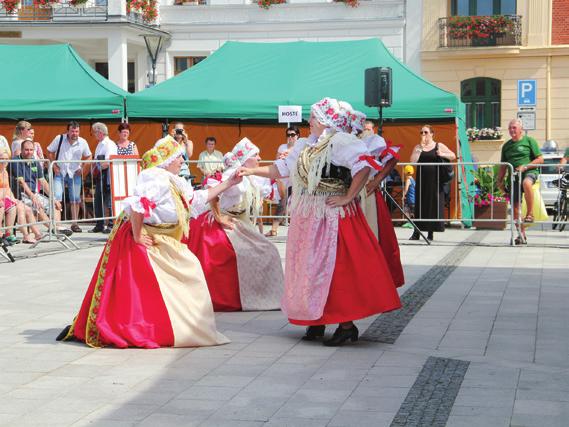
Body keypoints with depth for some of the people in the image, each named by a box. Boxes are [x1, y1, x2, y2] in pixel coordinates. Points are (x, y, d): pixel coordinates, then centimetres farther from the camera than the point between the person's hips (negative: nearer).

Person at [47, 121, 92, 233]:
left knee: (75, 199, 7)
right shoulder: (59, 139, -7)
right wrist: (54, 166, -5)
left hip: (75, 174, 2)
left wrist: (83, 169, -1)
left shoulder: (82, 142, -2)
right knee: (56, 197, -12)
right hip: (60, 173, -2)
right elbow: (50, 152, 3)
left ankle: (74, 223, 18)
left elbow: (88, 157, 10)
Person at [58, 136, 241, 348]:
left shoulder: (175, 183, 13)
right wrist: (137, 237, -24)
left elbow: (198, 199, 23)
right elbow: (137, 205, -32)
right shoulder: (158, 180, -19)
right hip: (143, 240, -10)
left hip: (160, 244, 10)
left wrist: (227, 184, 23)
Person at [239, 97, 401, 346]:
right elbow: (282, 169, 20)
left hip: (332, 216, -8)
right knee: (309, 267, 10)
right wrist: (252, 171, 19)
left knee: (335, 268, -8)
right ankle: (316, 321, 19)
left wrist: (348, 197, -20)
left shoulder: (340, 142, -12)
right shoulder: (305, 145, 13)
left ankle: (347, 325, -1)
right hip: (307, 218, 8)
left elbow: (363, 167, -24)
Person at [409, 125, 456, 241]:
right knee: (420, 204, 0)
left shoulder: (439, 146, 5)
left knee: (434, 204, -3)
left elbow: (453, 156, 2)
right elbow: (412, 161, -3)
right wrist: (420, 149, -10)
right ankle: (417, 232, 2)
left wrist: (442, 154, -15)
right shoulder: (418, 147, 10)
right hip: (421, 180, 2)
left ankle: (431, 232, 4)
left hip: (434, 180, -2)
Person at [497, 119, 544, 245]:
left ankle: (530, 213, -31)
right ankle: (522, 235, 11)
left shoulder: (529, 141, 3)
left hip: (530, 172, -5)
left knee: (526, 183, -41)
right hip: (514, 177, 5)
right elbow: (503, 166, 22)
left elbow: (540, 159, -2)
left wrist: (525, 166, -14)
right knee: (515, 207, 0)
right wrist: (500, 181, 13)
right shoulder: (506, 146, 16)